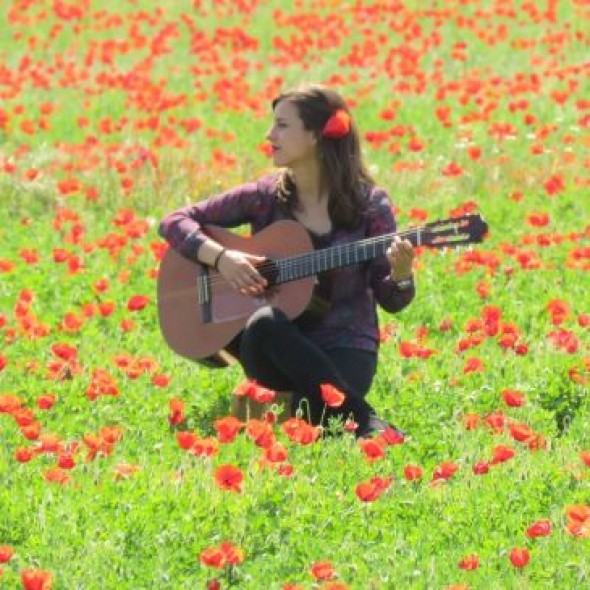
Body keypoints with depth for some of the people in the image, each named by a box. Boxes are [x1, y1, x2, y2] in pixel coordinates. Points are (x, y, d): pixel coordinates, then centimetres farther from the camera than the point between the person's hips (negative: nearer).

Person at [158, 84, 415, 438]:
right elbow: (173, 223, 6)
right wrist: (221, 257, -12)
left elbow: (391, 300, -1)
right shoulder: (265, 197, 5)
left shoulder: (368, 205, -1)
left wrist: (401, 275, -25)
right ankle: (365, 420, -32)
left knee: (311, 411, -39)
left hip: (346, 346, -4)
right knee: (264, 324, -36)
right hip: (280, 348, 4)